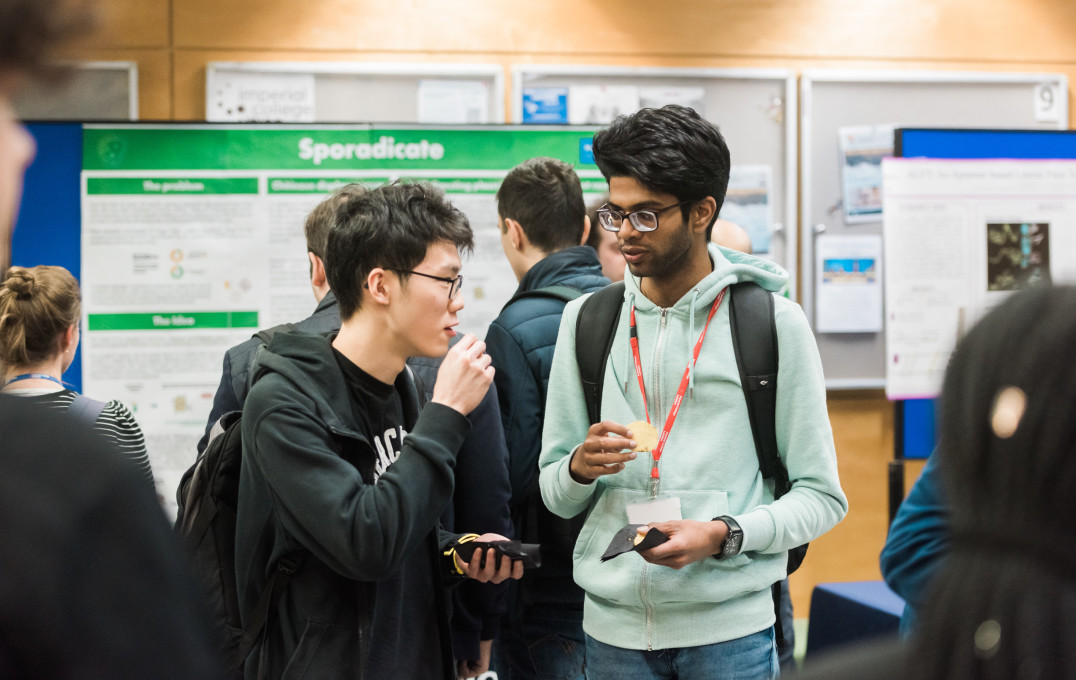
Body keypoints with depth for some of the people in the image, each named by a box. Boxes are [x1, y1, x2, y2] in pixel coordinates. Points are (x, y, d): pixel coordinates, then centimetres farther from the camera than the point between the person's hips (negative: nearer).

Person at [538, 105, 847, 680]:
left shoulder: (774, 323, -2)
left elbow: (821, 496, -2)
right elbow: (555, 495, 10)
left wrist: (724, 535, -17)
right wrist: (581, 467, -12)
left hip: (729, 628, -3)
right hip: (613, 626, 3)